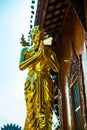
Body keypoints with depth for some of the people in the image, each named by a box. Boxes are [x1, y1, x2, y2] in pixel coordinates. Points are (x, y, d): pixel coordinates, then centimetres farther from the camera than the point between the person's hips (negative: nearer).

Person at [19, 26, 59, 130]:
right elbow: (21, 67, -5)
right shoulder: (25, 50, 12)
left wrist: (45, 55, -9)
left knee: (46, 112, -10)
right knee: (32, 111, -13)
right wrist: (38, 54, -11)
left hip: (46, 84, 2)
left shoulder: (50, 52, 15)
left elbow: (56, 69, 4)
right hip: (32, 84, -1)